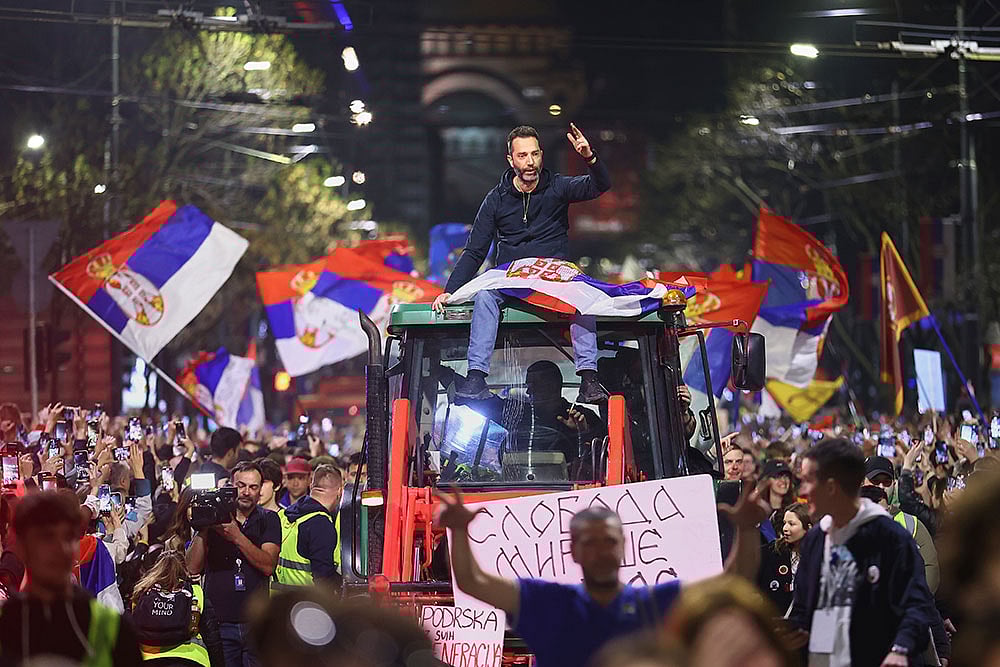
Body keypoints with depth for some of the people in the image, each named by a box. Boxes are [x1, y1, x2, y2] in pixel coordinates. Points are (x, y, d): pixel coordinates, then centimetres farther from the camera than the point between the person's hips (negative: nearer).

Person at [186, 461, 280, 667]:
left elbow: (268, 566, -7)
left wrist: (237, 537, -17)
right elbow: (192, 568, 1)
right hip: (219, 624, 0)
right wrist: (202, 531, -11)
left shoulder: (268, 520, 8)